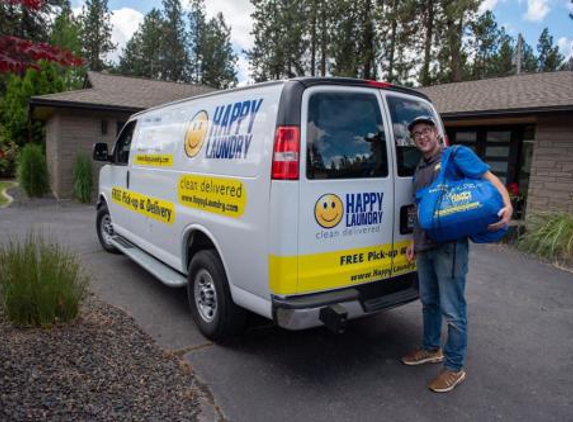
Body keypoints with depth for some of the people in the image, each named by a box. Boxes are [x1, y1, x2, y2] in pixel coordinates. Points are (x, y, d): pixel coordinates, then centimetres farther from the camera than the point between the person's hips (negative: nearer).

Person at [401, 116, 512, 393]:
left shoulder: (457, 155, -4)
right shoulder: (419, 170, 17)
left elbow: (489, 178, -14)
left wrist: (507, 205, -32)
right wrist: (415, 242, 22)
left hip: (449, 246, -8)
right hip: (425, 247, 8)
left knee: (452, 310, -1)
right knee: (429, 302, 20)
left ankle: (455, 368, 14)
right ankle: (432, 349, 38)